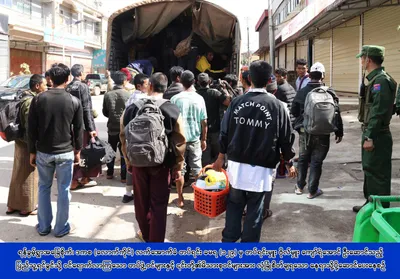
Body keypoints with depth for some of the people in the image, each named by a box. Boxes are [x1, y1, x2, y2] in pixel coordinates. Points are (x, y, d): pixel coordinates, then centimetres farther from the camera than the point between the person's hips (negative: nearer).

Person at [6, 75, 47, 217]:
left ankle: (13, 205, 27)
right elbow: (31, 127, -23)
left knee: (19, 175, 17)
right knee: (27, 176, 2)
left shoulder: (27, 98, 10)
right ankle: (26, 207, 14)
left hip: (22, 141, 10)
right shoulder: (30, 102, -21)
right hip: (27, 143, -10)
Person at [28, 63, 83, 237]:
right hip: (65, 152, -1)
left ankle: (43, 226, 23)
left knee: (44, 188, 15)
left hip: (43, 152, 2)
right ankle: (61, 228, 16)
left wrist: (32, 151, 8)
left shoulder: (38, 99, -5)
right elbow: (78, 129, -1)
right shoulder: (74, 101, -7)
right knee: (63, 190, 8)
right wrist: (78, 150, 11)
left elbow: (32, 129, -2)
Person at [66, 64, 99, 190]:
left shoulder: (68, 87, 8)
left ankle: (74, 180, 19)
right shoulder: (83, 86, -13)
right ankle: (84, 178, 14)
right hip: (83, 124, -7)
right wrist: (91, 128, -16)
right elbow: (86, 109, -17)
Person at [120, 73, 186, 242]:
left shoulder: (132, 108, -5)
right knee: (159, 205, 6)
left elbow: (124, 137, 2)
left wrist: (128, 160, 15)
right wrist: (177, 167, 1)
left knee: (141, 202, 19)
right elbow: (179, 142, -9)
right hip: (162, 163, -2)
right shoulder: (172, 110, -10)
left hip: (138, 162, 2)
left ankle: (146, 234, 39)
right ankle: (156, 241, 13)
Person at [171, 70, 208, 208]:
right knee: (197, 168, 12)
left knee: (180, 169, 7)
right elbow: (204, 122, 0)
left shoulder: (175, 99, -8)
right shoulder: (199, 98, -3)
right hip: (195, 138, 1)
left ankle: (180, 199, 14)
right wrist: (204, 139, 10)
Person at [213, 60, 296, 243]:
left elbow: (225, 132, 4)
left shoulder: (237, 102, -1)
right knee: (254, 209, 8)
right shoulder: (276, 106, -7)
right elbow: (286, 137, -2)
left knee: (234, 204, 17)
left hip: (236, 164, 3)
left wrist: (221, 156, 16)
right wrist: (288, 161, 12)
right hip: (261, 168, -2)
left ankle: (229, 240, 22)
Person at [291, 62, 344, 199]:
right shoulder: (329, 92, -10)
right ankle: (312, 190, 10)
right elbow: (336, 114, -8)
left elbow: (293, 111, 8)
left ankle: (300, 186, 28)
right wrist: (339, 132, 1)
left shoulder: (301, 92, -2)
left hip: (304, 131, 3)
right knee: (316, 161, 4)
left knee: (303, 159, 18)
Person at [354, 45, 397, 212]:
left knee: (377, 174, -3)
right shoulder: (374, 79, 14)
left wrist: (370, 137, -24)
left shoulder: (381, 80, -18)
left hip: (377, 136, -11)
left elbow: (378, 112, -24)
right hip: (371, 133, 11)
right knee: (369, 170, 19)